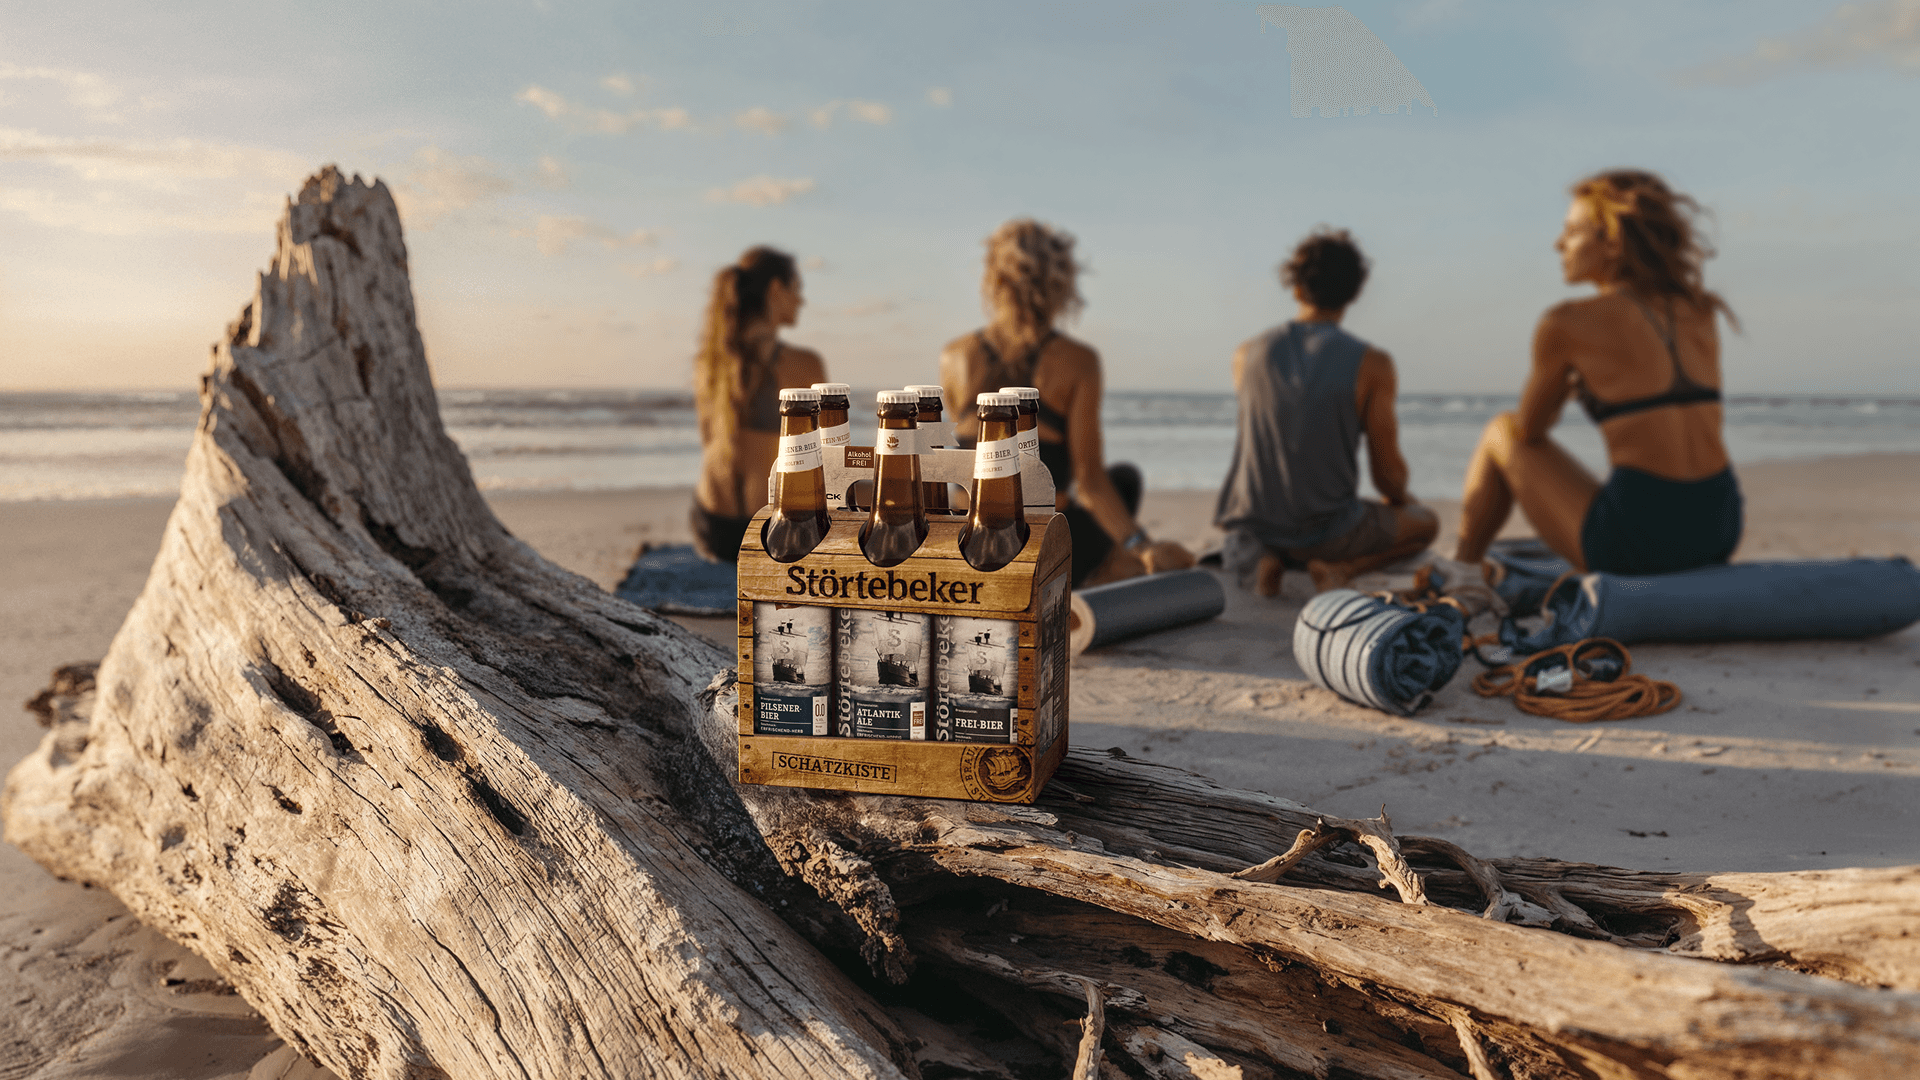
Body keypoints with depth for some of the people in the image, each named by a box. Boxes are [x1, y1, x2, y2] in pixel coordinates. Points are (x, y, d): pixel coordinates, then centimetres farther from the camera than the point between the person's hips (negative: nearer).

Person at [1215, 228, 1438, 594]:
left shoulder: (1247, 355, -3)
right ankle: (1340, 569, -3)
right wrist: (1400, 500, 15)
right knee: (1424, 522, 25)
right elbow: (1387, 472, -4)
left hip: (1252, 525, 4)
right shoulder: (1372, 364, -13)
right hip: (1325, 532, -3)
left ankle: (1262, 556, 5)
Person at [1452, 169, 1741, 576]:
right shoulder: (1699, 312, 11)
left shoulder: (1567, 323, -6)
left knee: (1501, 431, 19)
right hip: (1720, 530, 6)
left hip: (1640, 539, -6)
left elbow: (1530, 431, 8)